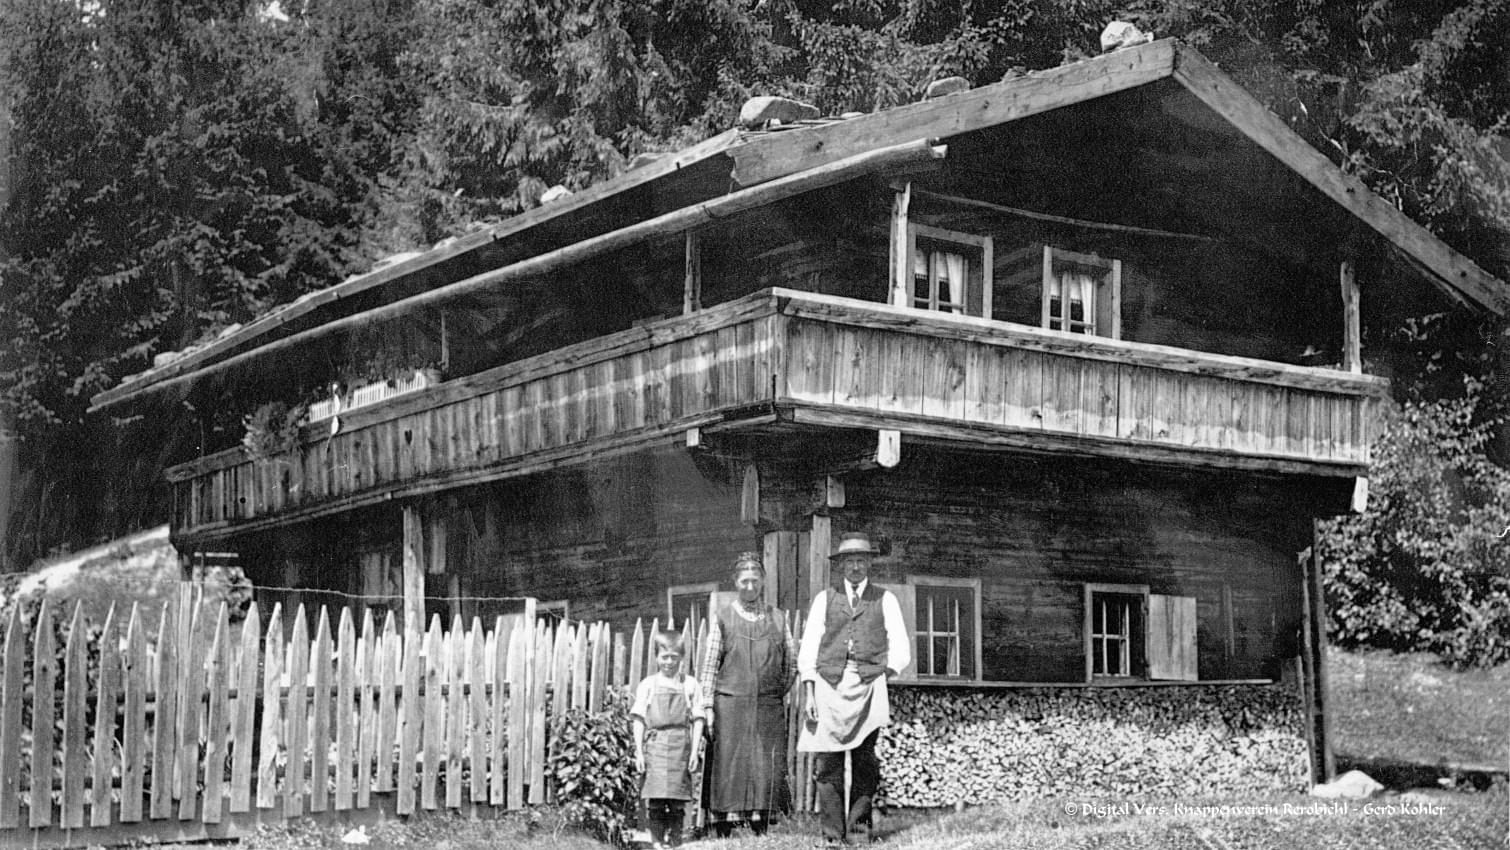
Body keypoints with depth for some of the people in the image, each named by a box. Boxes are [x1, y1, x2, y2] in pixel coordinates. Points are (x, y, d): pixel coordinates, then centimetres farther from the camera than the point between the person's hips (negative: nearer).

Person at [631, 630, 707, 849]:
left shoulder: (690, 685, 7)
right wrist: (639, 752, -3)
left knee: (678, 801, 1)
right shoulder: (647, 686, 7)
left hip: (681, 746, 1)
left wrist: (695, 751, -3)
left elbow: (698, 720, 5)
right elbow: (639, 721, 5)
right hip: (654, 745, -1)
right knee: (654, 799, -7)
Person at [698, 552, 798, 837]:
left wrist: (778, 693, 12)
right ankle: (722, 830, 0)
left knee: (767, 768, -1)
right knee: (728, 767, -4)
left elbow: (791, 662, 16)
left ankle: (761, 828, 5)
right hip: (730, 705, -2)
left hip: (769, 707, 2)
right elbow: (710, 664, 2)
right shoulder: (721, 618, 4)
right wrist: (707, 706, -3)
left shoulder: (778, 618, 9)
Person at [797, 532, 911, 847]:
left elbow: (901, 651, 11)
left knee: (865, 764, -4)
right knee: (827, 764, -6)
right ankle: (832, 835, -4)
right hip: (829, 687, 0)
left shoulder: (885, 600, 14)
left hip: (868, 689, 0)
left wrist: (880, 677, -4)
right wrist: (809, 692, 0)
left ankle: (858, 830, 3)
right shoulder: (825, 599, 15)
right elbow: (808, 649, 10)